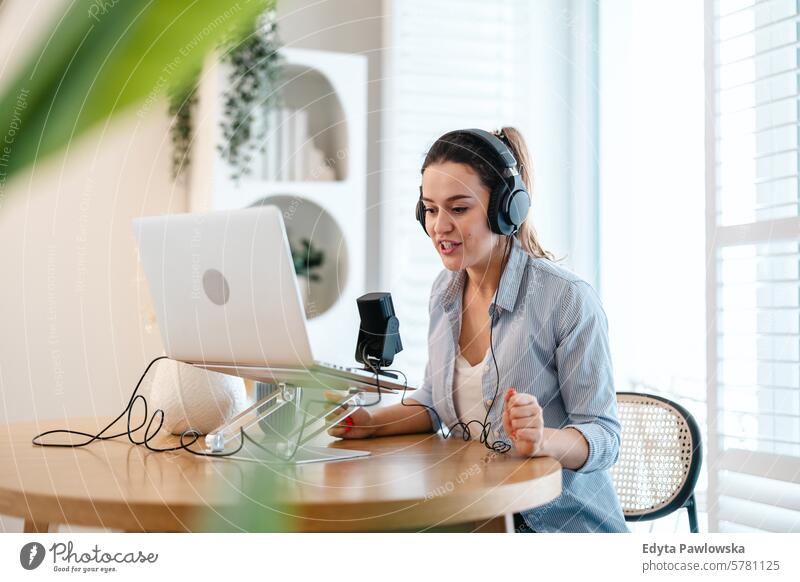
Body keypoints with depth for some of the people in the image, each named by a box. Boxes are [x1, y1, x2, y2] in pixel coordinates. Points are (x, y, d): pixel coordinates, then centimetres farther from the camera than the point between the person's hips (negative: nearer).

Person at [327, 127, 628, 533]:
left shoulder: (568, 299, -15)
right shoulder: (445, 290, 6)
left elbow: (604, 436, -12)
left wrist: (543, 441, -32)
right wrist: (370, 422, 0)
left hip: (562, 522, -6)